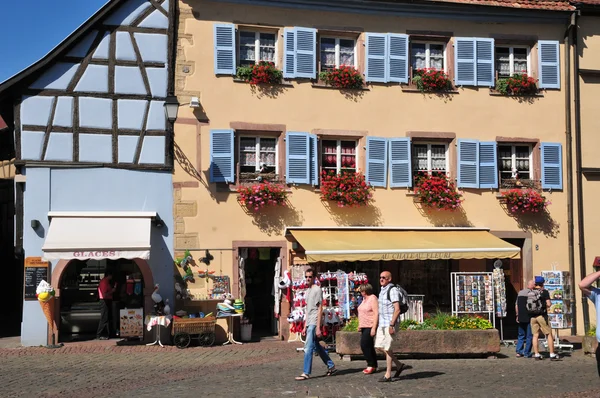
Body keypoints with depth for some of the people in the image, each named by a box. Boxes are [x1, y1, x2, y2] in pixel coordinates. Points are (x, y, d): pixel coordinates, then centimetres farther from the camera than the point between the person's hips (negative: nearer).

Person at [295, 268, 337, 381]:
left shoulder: (317, 290, -9)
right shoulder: (308, 291, 18)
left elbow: (320, 309, -13)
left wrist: (318, 327, -17)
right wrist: (305, 326, 18)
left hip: (314, 323, -9)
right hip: (309, 324, 9)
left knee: (308, 348, -10)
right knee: (317, 347, 14)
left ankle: (306, 373, -8)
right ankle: (331, 367, 24)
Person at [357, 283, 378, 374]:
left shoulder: (373, 298, -12)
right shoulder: (364, 299, 16)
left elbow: (376, 313, -18)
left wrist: (374, 328, -22)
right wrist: (360, 326, 19)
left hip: (370, 326, -9)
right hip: (364, 327, 9)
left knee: (364, 344, -14)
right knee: (369, 346, 9)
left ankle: (371, 365, -7)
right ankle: (374, 366, 14)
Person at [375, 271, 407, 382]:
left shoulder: (392, 290, -14)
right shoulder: (382, 290, 14)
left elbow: (397, 309, -20)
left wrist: (391, 325, -24)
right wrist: (378, 323, 20)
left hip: (390, 323, -9)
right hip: (382, 323, 9)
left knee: (387, 348, -4)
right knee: (380, 345, 10)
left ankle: (388, 375, 5)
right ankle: (399, 365, 22)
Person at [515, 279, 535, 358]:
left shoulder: (520, 292, 9)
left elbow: (516, 305, 12)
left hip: (520, 318, 6)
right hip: (529, 318, -6)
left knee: (521, 335, 15)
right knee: (529, 336, 2)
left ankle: (519, 352, 10)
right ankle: (527, 353, 3)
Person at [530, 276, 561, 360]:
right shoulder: (544, 292, -5)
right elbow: (548, 304, -11)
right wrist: (546, 305, 10)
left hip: (533, 316, 4)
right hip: (542, 315, -4)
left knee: (535, 335, 8)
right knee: (549, 335, 3)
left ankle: (536, 354, 9)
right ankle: (552, 355, 0)